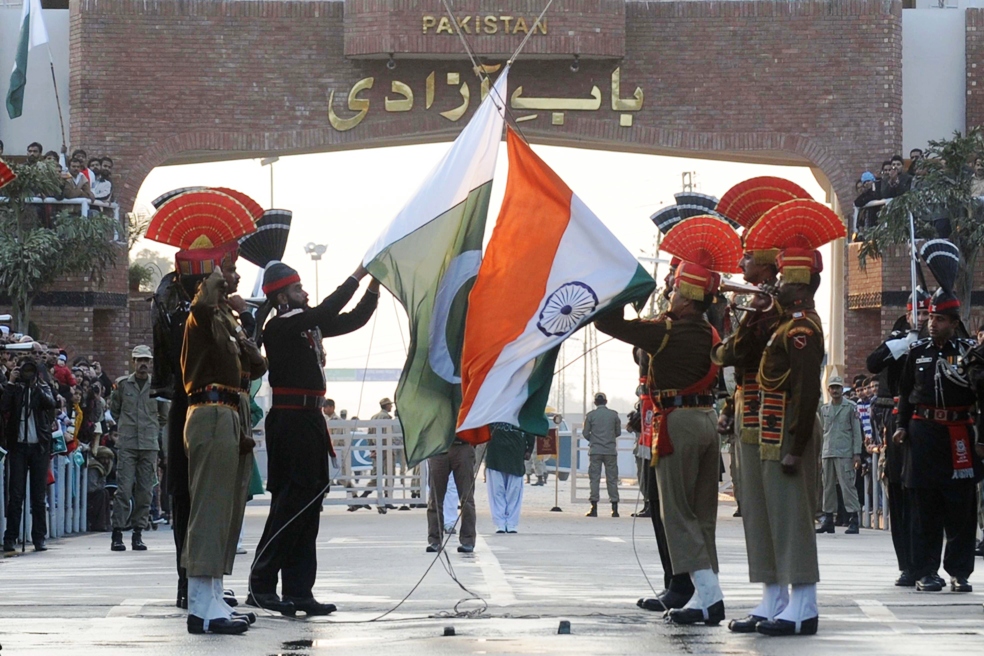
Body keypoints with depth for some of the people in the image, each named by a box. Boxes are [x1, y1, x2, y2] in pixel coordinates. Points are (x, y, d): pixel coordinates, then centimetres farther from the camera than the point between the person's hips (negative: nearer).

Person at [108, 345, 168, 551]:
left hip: (150, 444, 2)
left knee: (145, 490, 2)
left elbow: (164, 415, 18)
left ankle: (138, 532, 9)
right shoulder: (122, 384, 5)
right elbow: (114, 409, 18)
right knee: (124, 488, -8)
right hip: (126, 443, -1)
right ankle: (117, 532, -6)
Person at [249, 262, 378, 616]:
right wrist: (357, 277, -17)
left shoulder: (310, 324, 15)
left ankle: (298, 591, 9)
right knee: (292, 503, -10)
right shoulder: (279, 327, -10)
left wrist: (374, 287, 7)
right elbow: (324, 313, -22)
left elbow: (352, 320, 20)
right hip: (290, 420, -9)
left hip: (311, 420, 9)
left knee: (308, 503, 7)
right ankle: (261, 585, -6)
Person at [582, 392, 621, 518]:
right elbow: (618, 432, 9)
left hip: (595, 451, -1)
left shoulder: (591, 415, -2)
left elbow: (585, 433, 1)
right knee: (612, 478, 5)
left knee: (594, 478, 1)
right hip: (611, 451, 1)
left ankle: (594, 508, -4)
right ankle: (614, 508, 3)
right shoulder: (614, 414, 2)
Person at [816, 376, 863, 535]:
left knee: (847, 485, -10)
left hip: (844, 453, -5)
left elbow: (857, 431, 0)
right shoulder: (824, 408, 14)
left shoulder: (851, 407, 2)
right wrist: (818, 452, 12)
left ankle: (853, 520, -9)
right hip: (827, 453, 5)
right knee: (828, 486, 8)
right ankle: (828, 519, 14)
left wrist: (857, 453, -7)